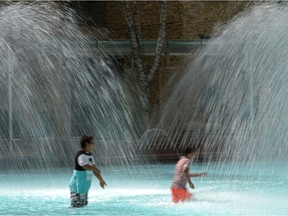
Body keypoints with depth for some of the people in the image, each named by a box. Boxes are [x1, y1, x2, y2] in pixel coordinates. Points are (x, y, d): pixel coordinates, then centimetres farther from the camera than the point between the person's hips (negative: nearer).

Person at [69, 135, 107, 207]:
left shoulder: (89, 155, 12)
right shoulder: (81, 155, -18)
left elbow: (94, 168, 17)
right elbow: (86, 166, -30)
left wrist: (101, 180, 17)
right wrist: (95, 169, -10)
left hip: (84, 186, 10)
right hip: (77, 185, -10)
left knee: (83, 204, 14)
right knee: (77, 205, -14)